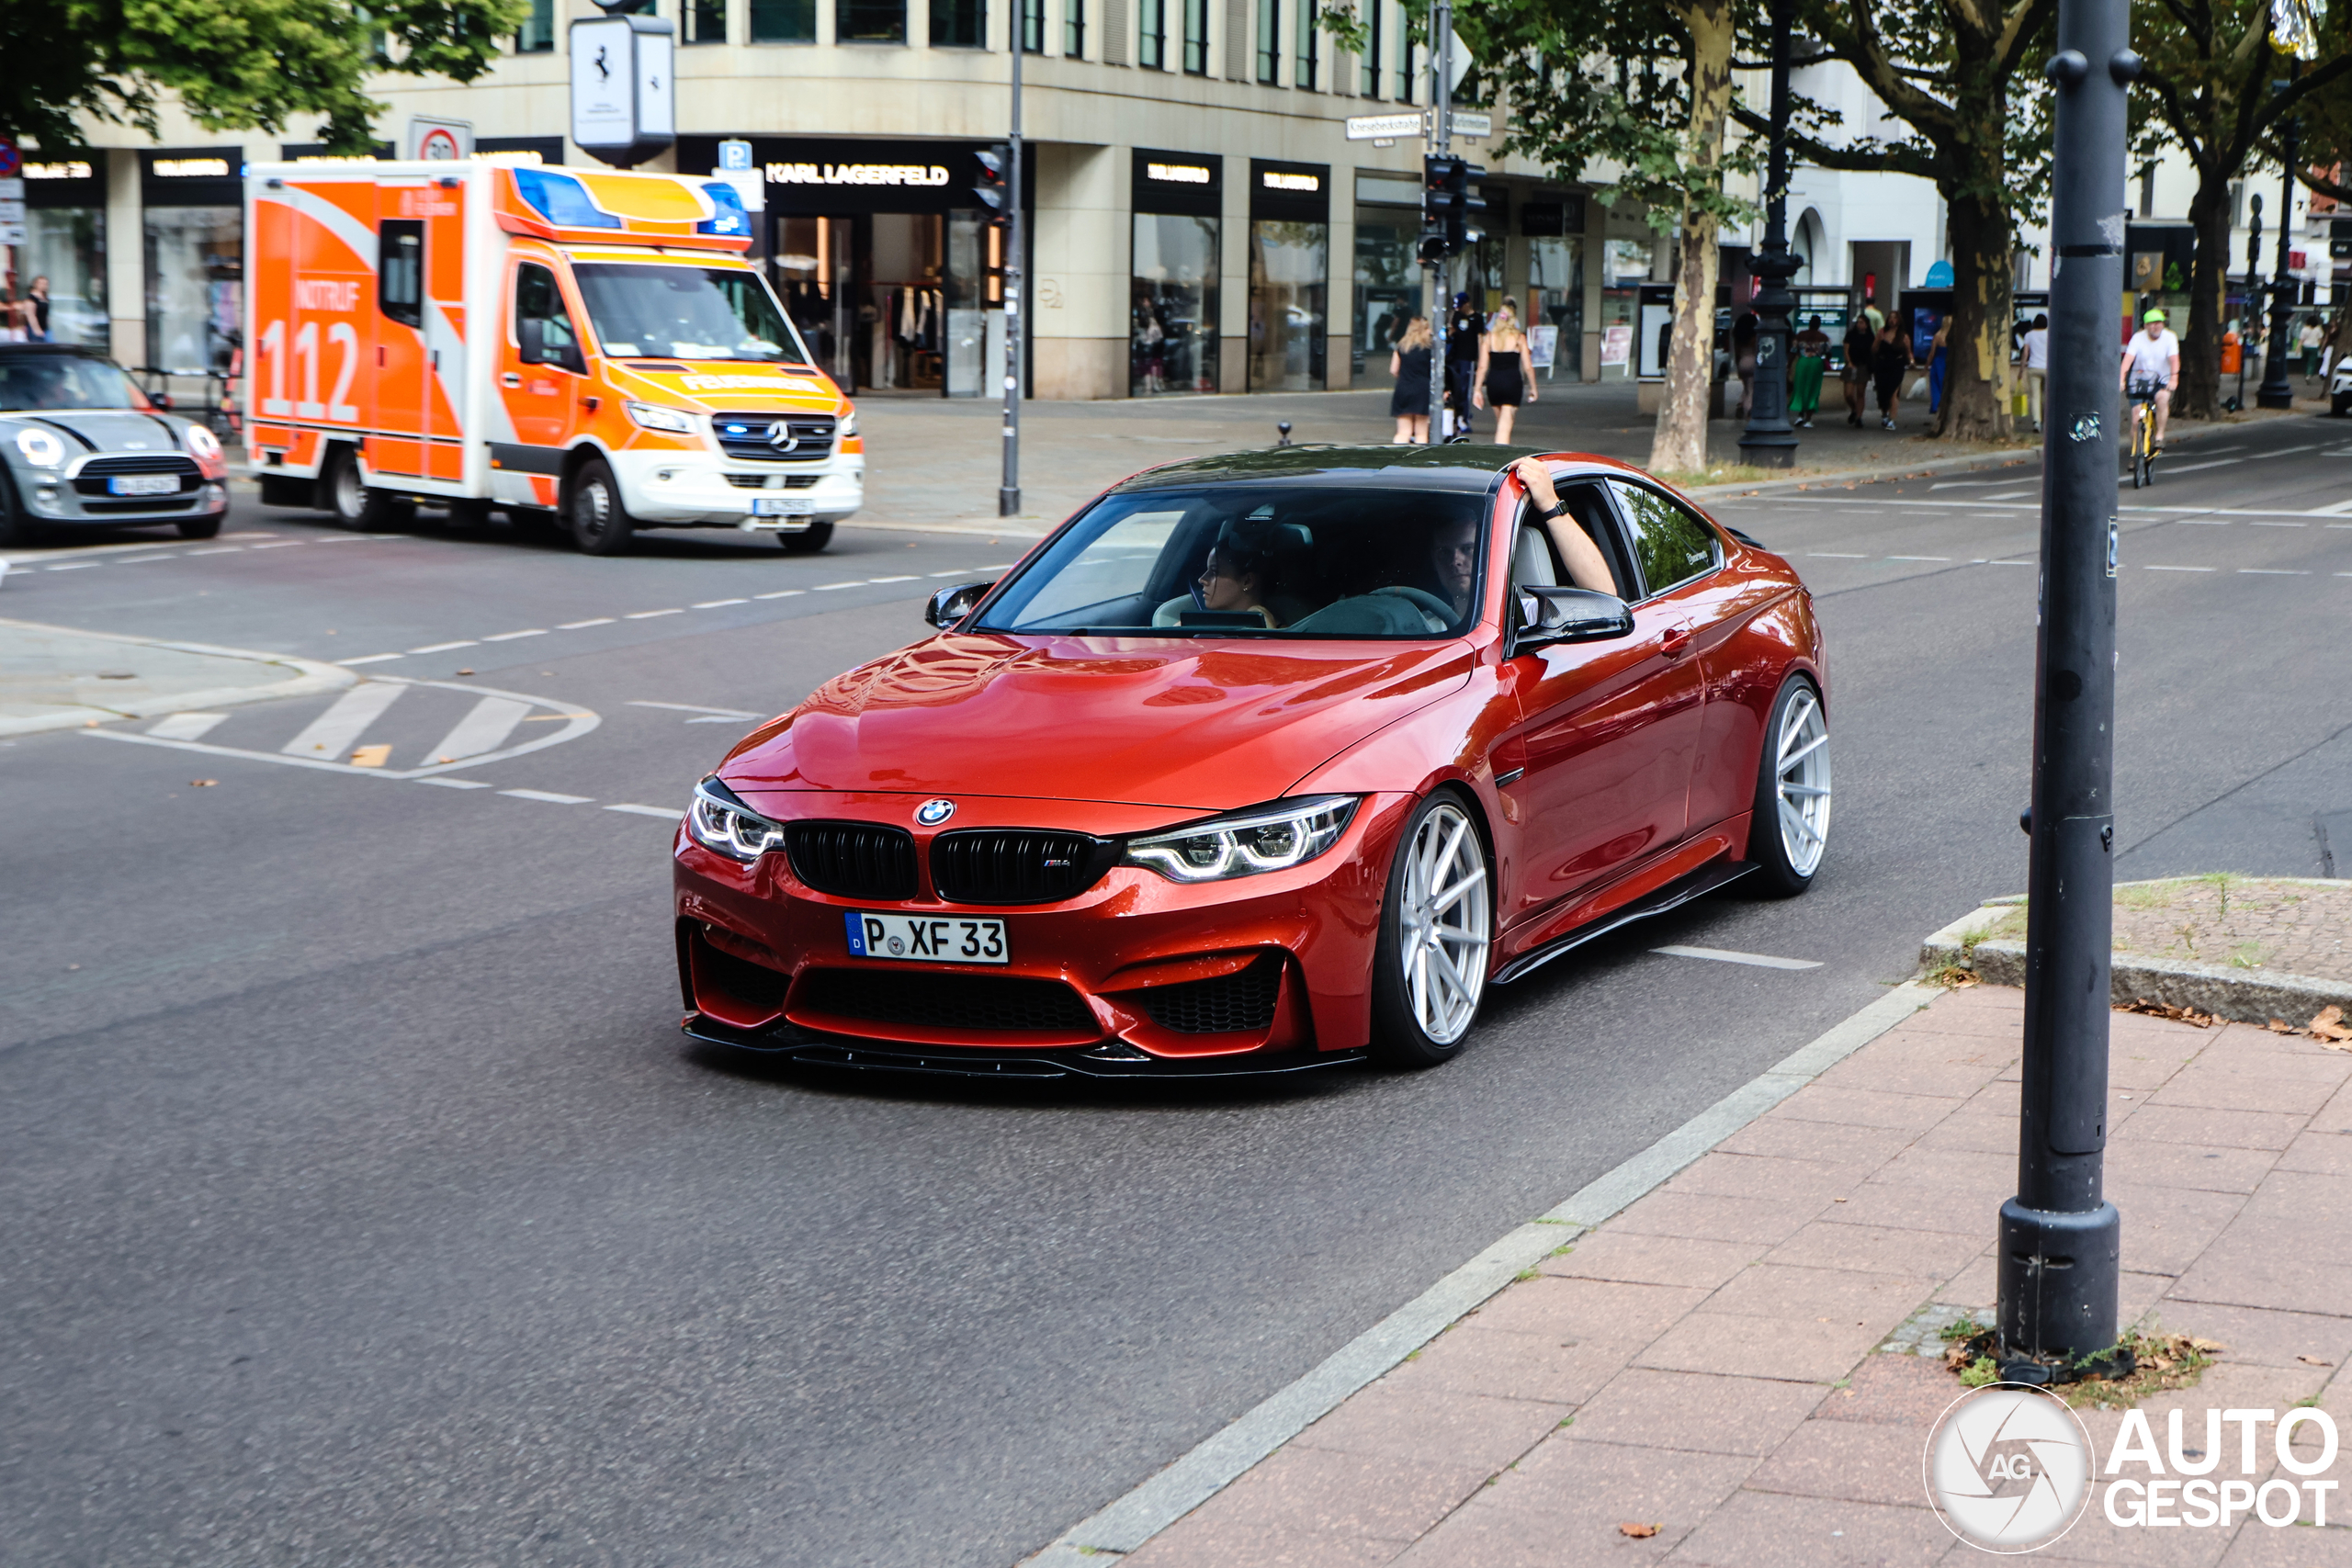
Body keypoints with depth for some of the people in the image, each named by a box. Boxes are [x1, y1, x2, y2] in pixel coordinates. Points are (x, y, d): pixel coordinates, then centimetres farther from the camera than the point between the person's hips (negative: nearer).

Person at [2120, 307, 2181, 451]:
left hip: (2161, 381, 0)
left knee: (2162, 398, -34)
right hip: (2139, 381, 0)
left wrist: (2174, 379, -36)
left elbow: (2174, 359, -18)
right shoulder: (2138, 338, -7)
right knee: (2136, 419, -9)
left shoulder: (2169, 337, -6)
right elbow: (2128, 359, -19)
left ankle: (2160, 436, -23)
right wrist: (2121, 380, -34)